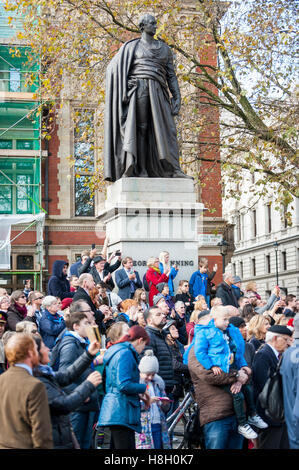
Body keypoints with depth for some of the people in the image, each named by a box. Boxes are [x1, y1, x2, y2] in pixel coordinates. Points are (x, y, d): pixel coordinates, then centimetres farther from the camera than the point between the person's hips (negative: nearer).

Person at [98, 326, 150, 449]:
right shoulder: (126, 353, -11)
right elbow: (124, 385, -21)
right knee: (126, 446, -12)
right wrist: (143, 388, -5)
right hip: (122, 412, -11)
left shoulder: (116, 351, 20)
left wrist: (138, 394, 17)